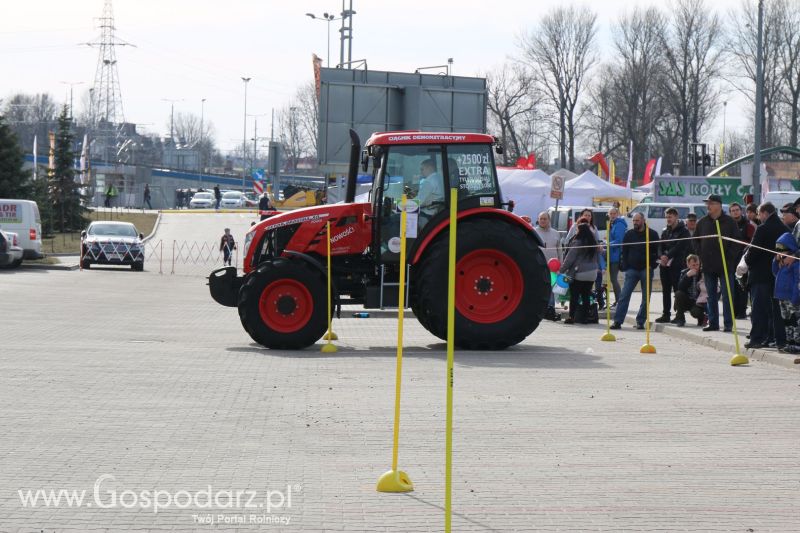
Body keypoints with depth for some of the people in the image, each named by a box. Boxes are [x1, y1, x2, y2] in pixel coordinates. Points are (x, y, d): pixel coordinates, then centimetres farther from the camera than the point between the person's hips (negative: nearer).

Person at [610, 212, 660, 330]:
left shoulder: (652, 234, 0)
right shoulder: (629, 234, 7)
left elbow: (657, 252, 2)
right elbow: (624, 251, 11)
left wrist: (652, 266, -9)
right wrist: (625, 266, -1)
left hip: (646, 270, -1)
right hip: (631, 269, 1)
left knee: (646, 298, 3)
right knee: (624, 296, -7)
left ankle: (640, 322, 12)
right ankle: (617, 321, -9)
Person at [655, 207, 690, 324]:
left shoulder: (683, 231, -2)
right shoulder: (665, 232, 18)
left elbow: (679, 247, -14)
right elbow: (661, 246, 12)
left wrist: (668, 256, -19)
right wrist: (662, 256, -8)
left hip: (677, 265, -7)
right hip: (664, 265, 7)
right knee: (666, 291, 8)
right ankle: (666, 314, 13)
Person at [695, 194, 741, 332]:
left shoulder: (729, 222, -1)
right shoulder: (702, 222, 9)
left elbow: (736, 243, -2)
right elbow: (697, 243, 12)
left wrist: (729, 258, -9)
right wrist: (701, 258, 2)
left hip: (725, 266, -4)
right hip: (708, 266, 4)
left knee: (727, 296, -2)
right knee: (711, 296, 9)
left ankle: (728, 324, 1)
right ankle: (713, 323, 15)